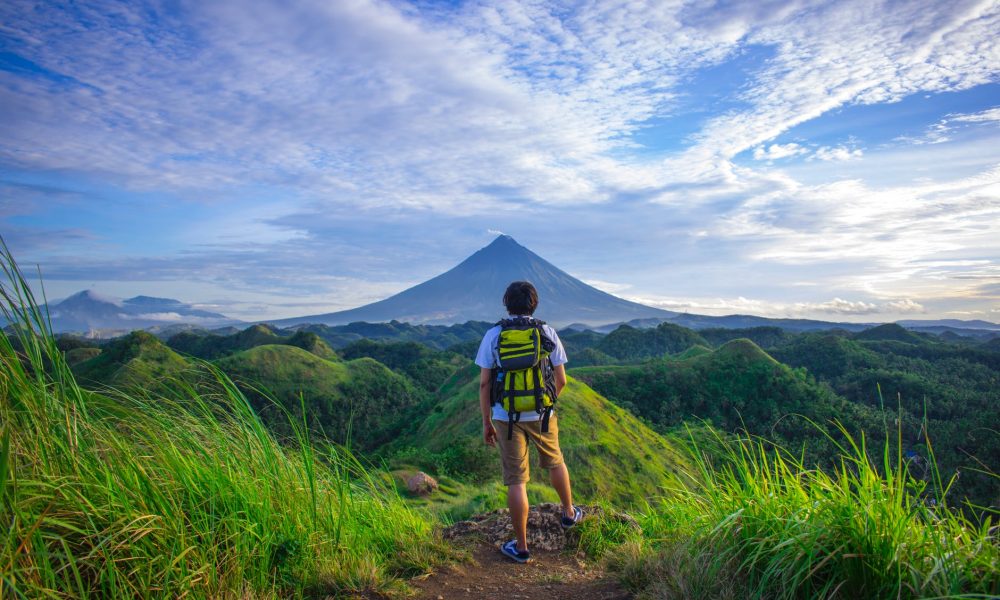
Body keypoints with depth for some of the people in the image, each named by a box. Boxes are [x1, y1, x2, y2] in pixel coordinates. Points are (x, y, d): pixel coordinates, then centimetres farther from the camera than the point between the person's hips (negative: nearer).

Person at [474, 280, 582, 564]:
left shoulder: (493, 336, -5)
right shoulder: (548, 333, -3)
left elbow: (484, 383, -6)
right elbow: (561, 380, 1)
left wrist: (486, 422, 3)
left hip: (506, 416, -1)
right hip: (541, 414, 1)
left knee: (516, 481, 6)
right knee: (554, 462, 26)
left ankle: (521, 546, 14)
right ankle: (569, 513, 46)